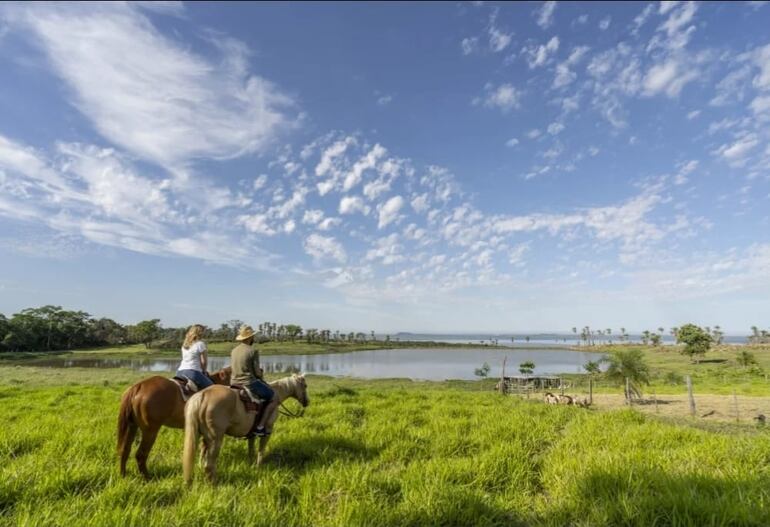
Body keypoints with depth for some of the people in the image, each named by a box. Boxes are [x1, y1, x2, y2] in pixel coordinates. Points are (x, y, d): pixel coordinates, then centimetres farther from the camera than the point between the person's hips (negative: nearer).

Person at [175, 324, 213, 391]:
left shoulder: (184, 345, 17)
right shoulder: (200, 343, -5)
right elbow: (204, 362, -5)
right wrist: (203, 371, 14)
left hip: (180, 372, 8)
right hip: (193, 372, -7)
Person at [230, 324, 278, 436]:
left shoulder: (234, 351, 9)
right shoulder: (253, 351, -13)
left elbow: (233, 368, 16)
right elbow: (257, 372, -12)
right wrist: (260, 373, 11)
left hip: (234, 384, 8)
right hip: (249, 383, -8)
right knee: (274, 399, 5)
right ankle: (260, 427, -3)